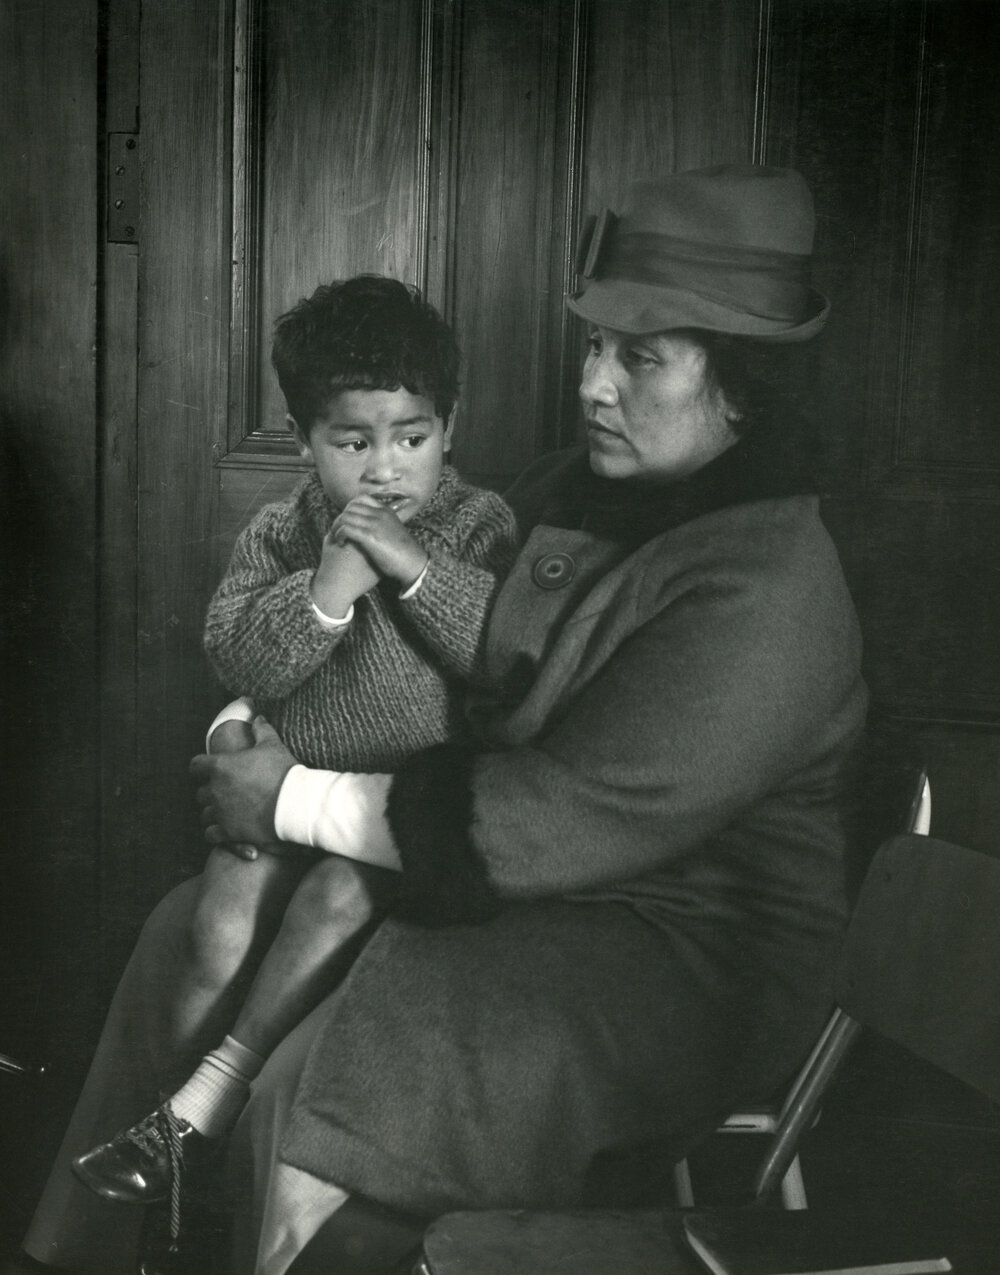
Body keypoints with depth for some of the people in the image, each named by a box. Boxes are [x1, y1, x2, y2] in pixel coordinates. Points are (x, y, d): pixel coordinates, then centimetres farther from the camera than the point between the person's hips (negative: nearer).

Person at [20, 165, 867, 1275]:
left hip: (682, 958, -9)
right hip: (509, 871, 9)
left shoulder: (763, 594, -23)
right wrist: (255, 722, 0)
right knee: (189, 931, 7)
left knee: (312, 1089, -28)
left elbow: (565, 820, -27)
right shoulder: (570, 492, 4)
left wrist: (299, 800, -20)